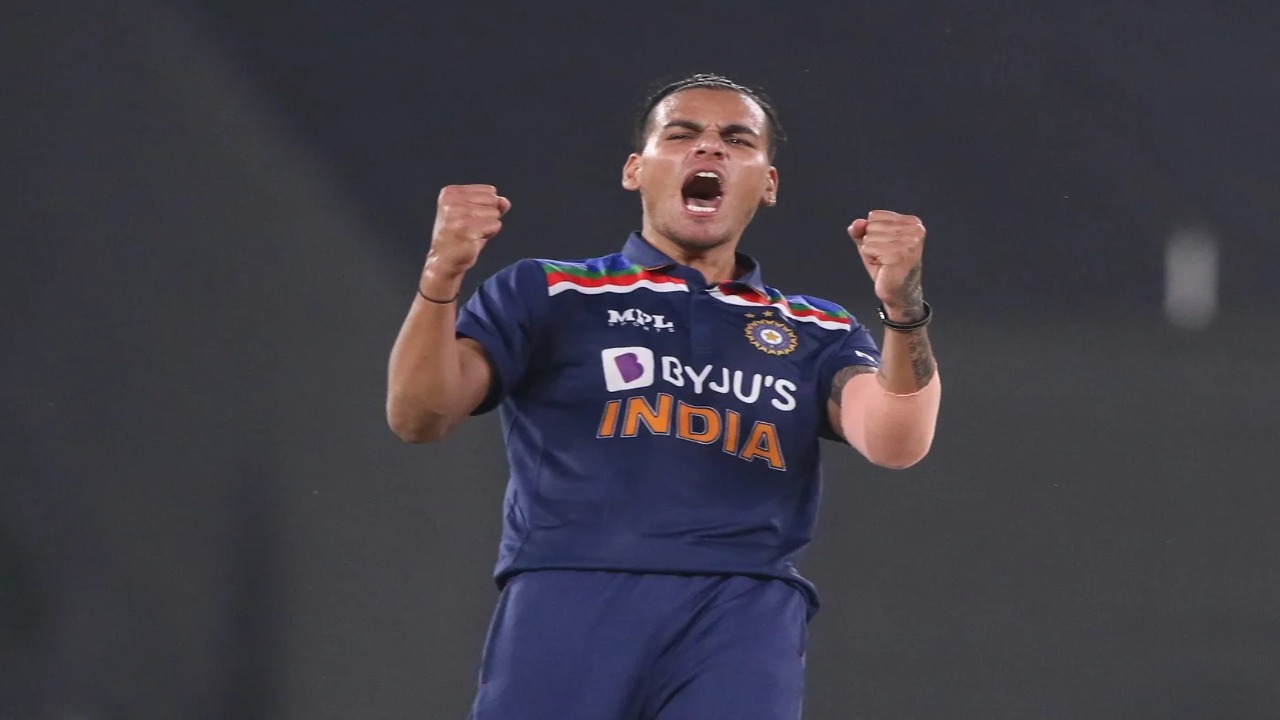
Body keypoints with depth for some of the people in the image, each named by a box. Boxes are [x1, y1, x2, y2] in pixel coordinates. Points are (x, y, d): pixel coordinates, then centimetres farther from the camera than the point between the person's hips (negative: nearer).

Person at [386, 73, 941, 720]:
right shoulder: (547, 295, 18)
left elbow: (896, 443, 3)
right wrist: (442, 278, -13)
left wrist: (902, 309, -15)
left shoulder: (817, 334, 22)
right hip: (569, 600, -1)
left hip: (741, 617, 1)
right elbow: (418, 417, 6)